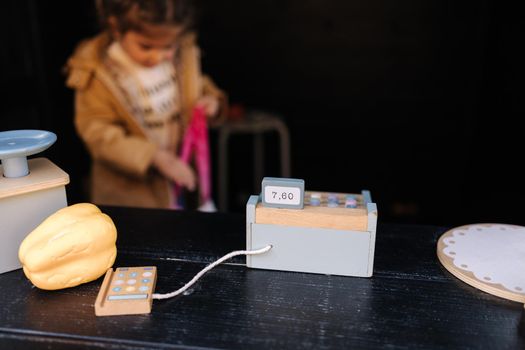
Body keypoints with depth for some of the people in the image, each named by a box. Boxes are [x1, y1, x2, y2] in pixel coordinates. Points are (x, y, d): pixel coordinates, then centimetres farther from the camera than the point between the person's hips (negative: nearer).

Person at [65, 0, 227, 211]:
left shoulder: (184, 54, -7)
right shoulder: (97, 73, -17)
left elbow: (199, 87, 13)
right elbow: (99, 134, -20)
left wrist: (211, 100, -11)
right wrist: (156, 158, -28)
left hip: (185, 172, 4)